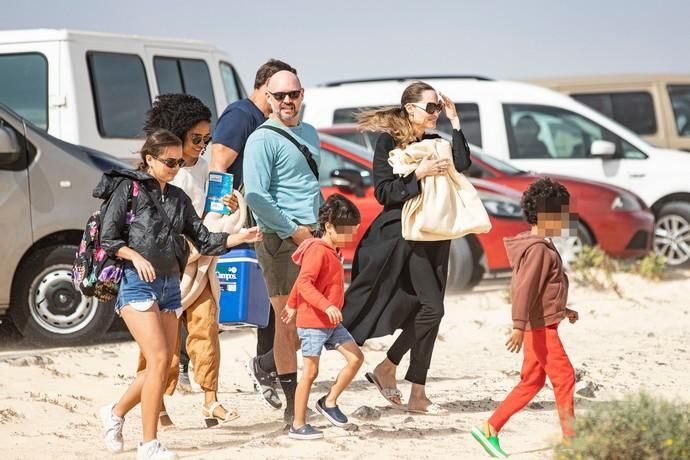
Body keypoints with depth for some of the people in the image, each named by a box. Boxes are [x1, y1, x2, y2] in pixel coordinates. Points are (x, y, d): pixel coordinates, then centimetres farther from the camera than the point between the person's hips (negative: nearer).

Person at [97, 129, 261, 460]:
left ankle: (116, 412, 28)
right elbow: (108, 237, -5)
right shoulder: (128, 188, -2)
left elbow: (204, 241, 12)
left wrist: (242, 237, -1)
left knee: (163, 365, 5)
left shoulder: (178, 198, 15)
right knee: (159, 360, -15)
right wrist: (135, 256, -20)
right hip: (136, 283, -7)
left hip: (169, 285, 7)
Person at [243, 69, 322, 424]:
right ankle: (293, 405, 0)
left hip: (312, 237, 8)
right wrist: (294, 230, -14)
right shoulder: (263, 139, -7)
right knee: (289, 322, -5)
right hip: (282, 240, -8)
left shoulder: (309, 133, 18)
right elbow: (255, 196, -15)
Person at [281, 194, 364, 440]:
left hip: (331, 323, 9)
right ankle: (298, 426, 2)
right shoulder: (318, 251, -16)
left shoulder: (332, 251, 14)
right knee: (310, 371, -5)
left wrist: (293, 304, 34)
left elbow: (301, 281, 24)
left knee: (356, 358, 2)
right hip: (312, 321, -9)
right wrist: (327, 306, -35)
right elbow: (304, 283, -27)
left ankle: (329, 401, 15)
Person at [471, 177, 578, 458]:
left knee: (531, 382, 11)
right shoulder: (537, 249, -17)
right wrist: (519, 326, -30)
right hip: (540, 326, -10)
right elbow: (524, 288, -25)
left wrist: (563, 310, 26)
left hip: (542, 325, 10)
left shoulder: (542, 247, 16)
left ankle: (490, 429, 10)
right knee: (564, 377, -5)